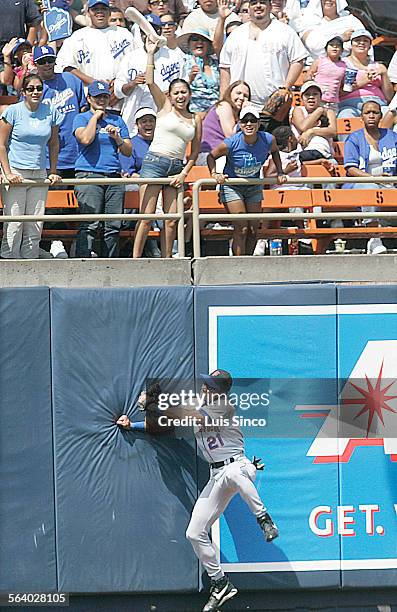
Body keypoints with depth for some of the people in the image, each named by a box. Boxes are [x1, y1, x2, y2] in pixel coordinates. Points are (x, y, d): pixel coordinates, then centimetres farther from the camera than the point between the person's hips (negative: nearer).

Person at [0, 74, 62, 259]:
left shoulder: (51, 113, 6)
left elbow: (54, 144, 17)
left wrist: (53, 172, 11)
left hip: (39, 174, 4)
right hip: (16, 173, -4)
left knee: (35, 227, 3)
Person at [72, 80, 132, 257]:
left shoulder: (117, 121, 19)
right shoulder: (81, 118, 7)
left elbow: (128, 151, 16)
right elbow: (86, 139, -14)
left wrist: (117, 138, -3)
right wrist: (95, 116, -2)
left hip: (114, 176, 5)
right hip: (89, 175, -4)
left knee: (113, 226, 0)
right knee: (89, 225, -14)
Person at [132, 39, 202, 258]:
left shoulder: (195, 119, 14)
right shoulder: (165, 107, 6)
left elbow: (195, 152, 15)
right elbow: (150, 82, -6)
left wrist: (184, 173, 3)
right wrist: (150, 54, -4)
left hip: (177, 168, 4)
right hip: (154, 162, -4)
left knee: (172, 220, 1)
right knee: (146, 216, -9)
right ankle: (135, 259, -10)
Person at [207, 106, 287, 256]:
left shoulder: (268, 140, -18)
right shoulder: (231, 144, -27)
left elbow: (275, 152, 8)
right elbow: (211, 156, -8)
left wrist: (280, 173, 3)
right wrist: (214, 174, -21)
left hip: (254, 186, 4)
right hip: (232, 186, -4)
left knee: (253, 229, 3)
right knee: (241, 229, -12)